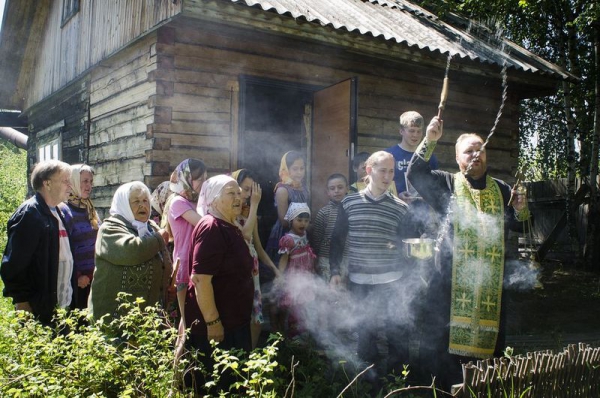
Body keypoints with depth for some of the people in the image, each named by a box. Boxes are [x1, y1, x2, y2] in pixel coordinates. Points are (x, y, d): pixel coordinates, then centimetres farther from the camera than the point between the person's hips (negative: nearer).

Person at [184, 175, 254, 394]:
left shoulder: (231, 228, 10)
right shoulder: (211, 228, -19)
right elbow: (200, 278, -26)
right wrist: (212, 321, -26)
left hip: (233, 320, 9)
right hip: (214, 324, -9)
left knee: (234, 381, 18)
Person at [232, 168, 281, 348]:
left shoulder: (249, 214, 13)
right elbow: (244, 236, -25)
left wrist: (275, 269, 10)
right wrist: (254, 205, -17)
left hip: (252, 273, 7)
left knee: (256, 321, 12)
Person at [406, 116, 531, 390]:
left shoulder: (501, 190, 14)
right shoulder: (447, 184, 3)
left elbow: (519, 226, 18)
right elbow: (415, 174, -11)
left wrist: (521, 211, -4)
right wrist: (429, 142, -20)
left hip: (490, 282, 4)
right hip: (451, 281, -3)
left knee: (491, 341, 11)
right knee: (444, 340, 2)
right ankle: (443, 388, 18)